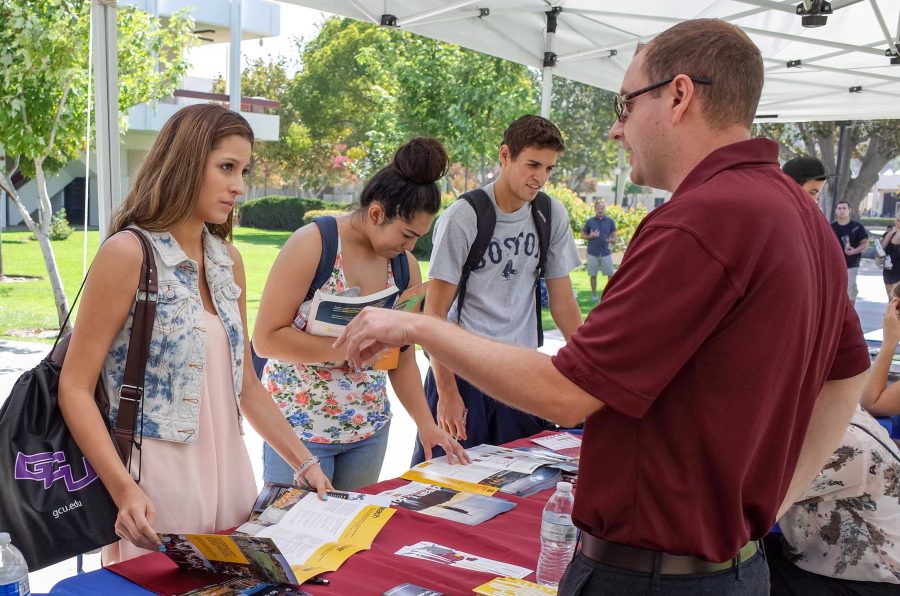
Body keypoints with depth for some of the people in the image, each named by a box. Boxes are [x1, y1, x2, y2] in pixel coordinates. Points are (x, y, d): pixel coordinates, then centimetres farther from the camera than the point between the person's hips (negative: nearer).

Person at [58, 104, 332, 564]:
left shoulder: (228, 261, 8)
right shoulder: (128, 254, -12)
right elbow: (75, 388, -12)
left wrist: (305, 464, 12)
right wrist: (125, 490, -23)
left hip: (228, 477, 6)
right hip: (157, 490, -6)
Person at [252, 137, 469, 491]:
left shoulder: (406, 265, 1)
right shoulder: (312, 244, -15)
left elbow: (403, 359, 8)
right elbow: (266, 339, -17)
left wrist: (426, 424, 0)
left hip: (369, 428, 5)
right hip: (300, 424, -5)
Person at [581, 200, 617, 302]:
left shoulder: (610, 221, 5)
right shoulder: (590, 221, 2)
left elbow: (614, 234, 11)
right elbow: (583, 235, 8)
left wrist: (612, 240, -12)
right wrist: (590, 236, -13)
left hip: (606, 252, 0)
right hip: (593, 253, 0)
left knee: (610, 274, -3)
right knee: (593, 275, 5)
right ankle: (594, 295, 16)